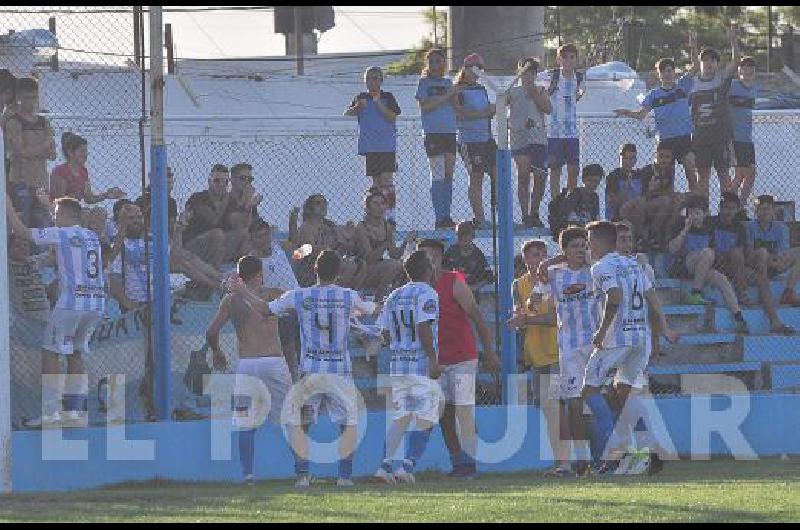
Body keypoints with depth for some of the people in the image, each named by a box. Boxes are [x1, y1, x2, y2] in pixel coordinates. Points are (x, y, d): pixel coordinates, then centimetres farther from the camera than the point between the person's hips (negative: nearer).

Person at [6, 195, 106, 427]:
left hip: (72, 301, -7)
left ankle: (51, 413, -8)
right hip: (97, 303, 7)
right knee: (76, 354, 16)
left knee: (50, 353, 0)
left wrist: (8, 205, 13)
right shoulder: (93, 237, 16)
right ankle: (76, 410, 10)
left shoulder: (61, 234, -2)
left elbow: (21, 231, 1)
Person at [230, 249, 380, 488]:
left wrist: (243, 292, 20)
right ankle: (344, 475, 2)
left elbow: (266, 309, 8)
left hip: (310, 372, 0)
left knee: (298, 423, 13)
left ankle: (302, 475, 4)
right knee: (349, 423, 11)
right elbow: (371, 309, 19)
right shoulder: (349, 296, -2)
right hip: (340, 372, 0)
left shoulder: (299, 296, -3)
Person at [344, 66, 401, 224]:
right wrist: (357, 107, -21)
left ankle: (390, 213, -14)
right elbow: (347, 113, -1)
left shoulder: (387, 97, 3)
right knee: (376, 181, 8)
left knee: (387, 180, -13)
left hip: (387, 146, -3)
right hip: (369, 147, 3)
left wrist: (378, 103, -18)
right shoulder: (362, 98, 9)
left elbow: (392, 117, -8)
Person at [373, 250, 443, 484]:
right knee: (425, 421, -2)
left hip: (397, 364, 7)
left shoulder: (395, 296, 13)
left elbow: (386, 331, 12)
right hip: (421, 364, -7)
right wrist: (433, 359, -18)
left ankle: (385, 465, 1)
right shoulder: (427, 294, -8)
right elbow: (423, 328, -18)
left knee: (400, 418, 12)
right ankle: (408, 466, -11)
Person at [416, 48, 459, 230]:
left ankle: (447, 215, 7)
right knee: (438, 176, -8)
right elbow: (424, 106, -9)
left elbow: (456, 108, 12)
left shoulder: (448, 83, 16)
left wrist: (455, 96, -7)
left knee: (449, 174, 3)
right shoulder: (424, 83, 3)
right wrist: (447, 96, -13)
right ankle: (440, 218, -9)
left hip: (450, 131, 5)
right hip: (433, 132, -5)